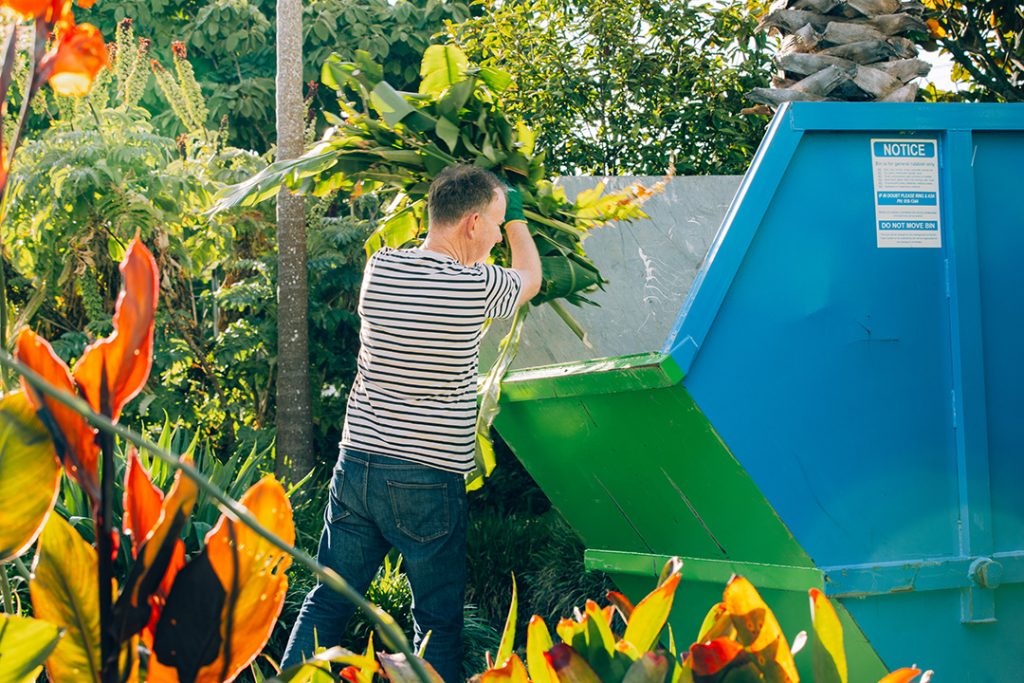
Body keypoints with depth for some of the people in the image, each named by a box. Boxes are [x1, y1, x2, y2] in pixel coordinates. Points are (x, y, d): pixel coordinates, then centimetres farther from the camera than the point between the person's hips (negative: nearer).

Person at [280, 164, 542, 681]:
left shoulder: (378, 268, 1)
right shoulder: (475, 287, -12)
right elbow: (531, 278, 11)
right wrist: (516, 217, 30)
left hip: (357, 464, 5)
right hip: (428, 481, -5)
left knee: (326, 604, 13)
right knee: (438, 622, 6)